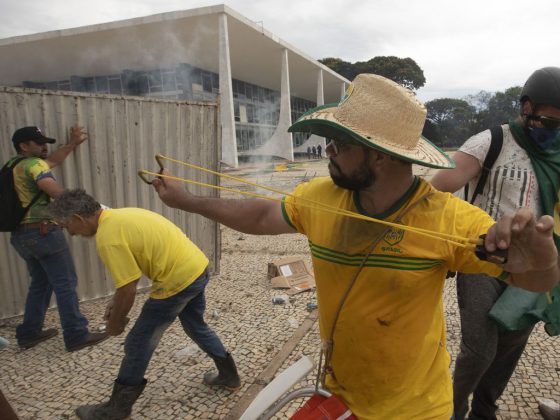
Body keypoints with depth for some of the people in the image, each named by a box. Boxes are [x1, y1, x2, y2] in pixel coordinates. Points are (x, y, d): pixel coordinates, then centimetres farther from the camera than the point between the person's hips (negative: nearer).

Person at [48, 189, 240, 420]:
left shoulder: (107, 236, -18)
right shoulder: (119, 216, 12)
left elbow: (129, 289, -17)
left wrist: (115, 323, 1)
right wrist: (116, 301, 23)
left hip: (178, 280, -10)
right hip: (198, 266, 10)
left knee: (139, 341, 7)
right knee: (196, 326, 29)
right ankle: (229, 374, 44)